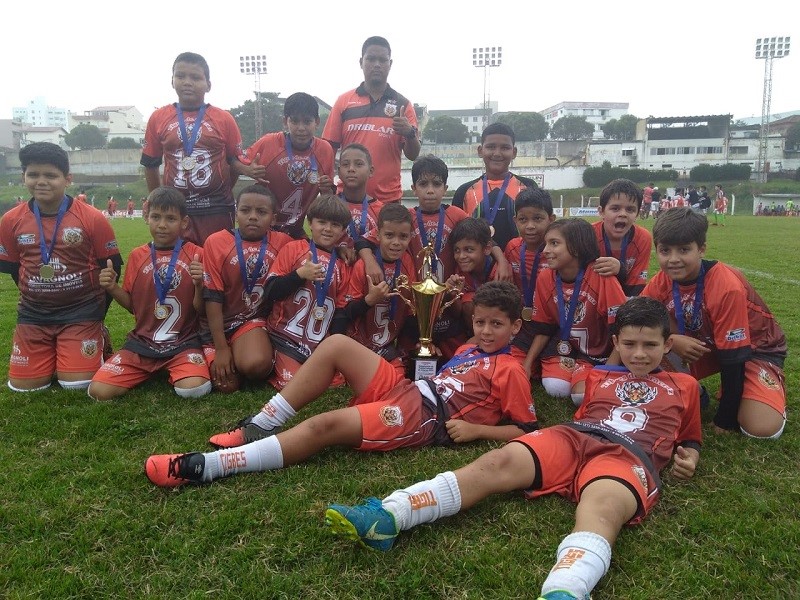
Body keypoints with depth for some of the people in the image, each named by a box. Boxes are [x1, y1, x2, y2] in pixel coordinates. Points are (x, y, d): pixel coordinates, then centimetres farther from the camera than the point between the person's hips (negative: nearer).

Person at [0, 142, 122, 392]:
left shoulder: (92, 218, -11)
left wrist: (96, 313, 0)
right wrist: (37, 296, 10)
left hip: (81, 312, -3)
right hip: (33, 315, 3)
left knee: (76, 383, -8)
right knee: (24, 385, 2)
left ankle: (95, 340, 21)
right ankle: (53, 352, 31)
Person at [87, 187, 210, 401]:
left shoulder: (196, 255, -4)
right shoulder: (137, 255, 5)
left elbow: (201, 311, -2)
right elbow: (132, 305, 12)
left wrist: (199, 286, -21)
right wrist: (112, 288, -6)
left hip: (183, 343, -3)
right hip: (142, 342, 3)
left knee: (193, 390, -30)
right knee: (99, 391, -14)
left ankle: (175, 373, 6)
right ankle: (152, 373, 14)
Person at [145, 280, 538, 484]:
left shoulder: (509, 370, 1)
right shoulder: (468, 351, 26)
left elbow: (527, 430, -3)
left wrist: (475, 430, -13)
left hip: (423, 419, -9)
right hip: (403, 392, 9)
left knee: (324, 426, -26)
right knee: (336, 344, -8)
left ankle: (201, 467, -28)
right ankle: (258, 427, -6)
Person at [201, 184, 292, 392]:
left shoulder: (282, 242, -3)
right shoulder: (216, 242, -9)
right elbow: (213, 297, -10)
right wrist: (221, 348, -12)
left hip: (255, 319, 0)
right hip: (220, 322, 0)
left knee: (256, 365, -30)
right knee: (228, 384, -14)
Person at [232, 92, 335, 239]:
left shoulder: (326, 150, -6)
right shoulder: (268, 143, -12)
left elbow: (328, 197, 5)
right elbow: (235, 163, -1)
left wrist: (327, 189, -18)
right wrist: (248, 171, -21)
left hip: (300, 231, 2)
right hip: (264, 226, -2)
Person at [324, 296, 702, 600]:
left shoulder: (684, 386, 26)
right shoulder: (598, 376, 29)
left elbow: (690, 438, 29)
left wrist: (689, 456, 10)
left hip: (630, 457, -2)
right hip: (571, 437, 3)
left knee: (599, 510, -38)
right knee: (498, 463, -25)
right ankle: (385, 517, -39)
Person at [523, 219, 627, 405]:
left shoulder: (601, 277, -24)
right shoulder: (544, 278, -9)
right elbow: (543, 328, 2)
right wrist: (527, 365, -6)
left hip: (599, 350, -3)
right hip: (564, 344, 3)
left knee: (583, 397, -21)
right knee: (556, 389, -20)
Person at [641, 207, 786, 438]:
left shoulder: (727, 288, -33)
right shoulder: (662, 282, -18)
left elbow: (732, 355, -27)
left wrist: (725, 422, -21)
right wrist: (671, 340, -34)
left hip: (755, 347, -4)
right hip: (704, 343, 5)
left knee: (762, 428, -27)